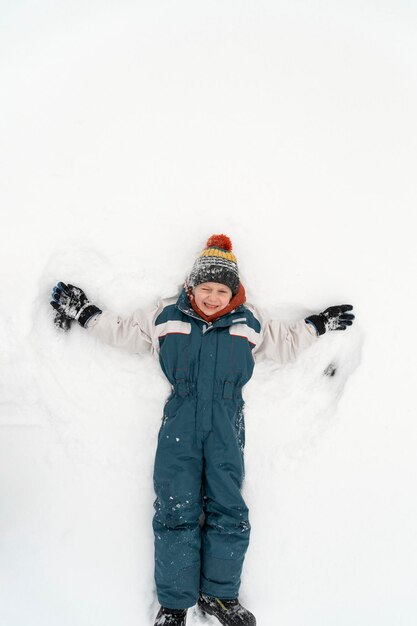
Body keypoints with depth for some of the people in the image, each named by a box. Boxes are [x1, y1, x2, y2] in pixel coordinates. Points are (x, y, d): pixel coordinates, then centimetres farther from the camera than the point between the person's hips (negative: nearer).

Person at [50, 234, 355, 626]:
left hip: (226, 425, 1)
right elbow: (121, 331, 18)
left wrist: (318, 325, 20)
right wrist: (83, 313, 16)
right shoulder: (165, 317, 8)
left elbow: (287, 344, 23)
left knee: (229, 513, 1)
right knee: (176, 512, -3)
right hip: (179, 424, -1)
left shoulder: (250, 323, 10)